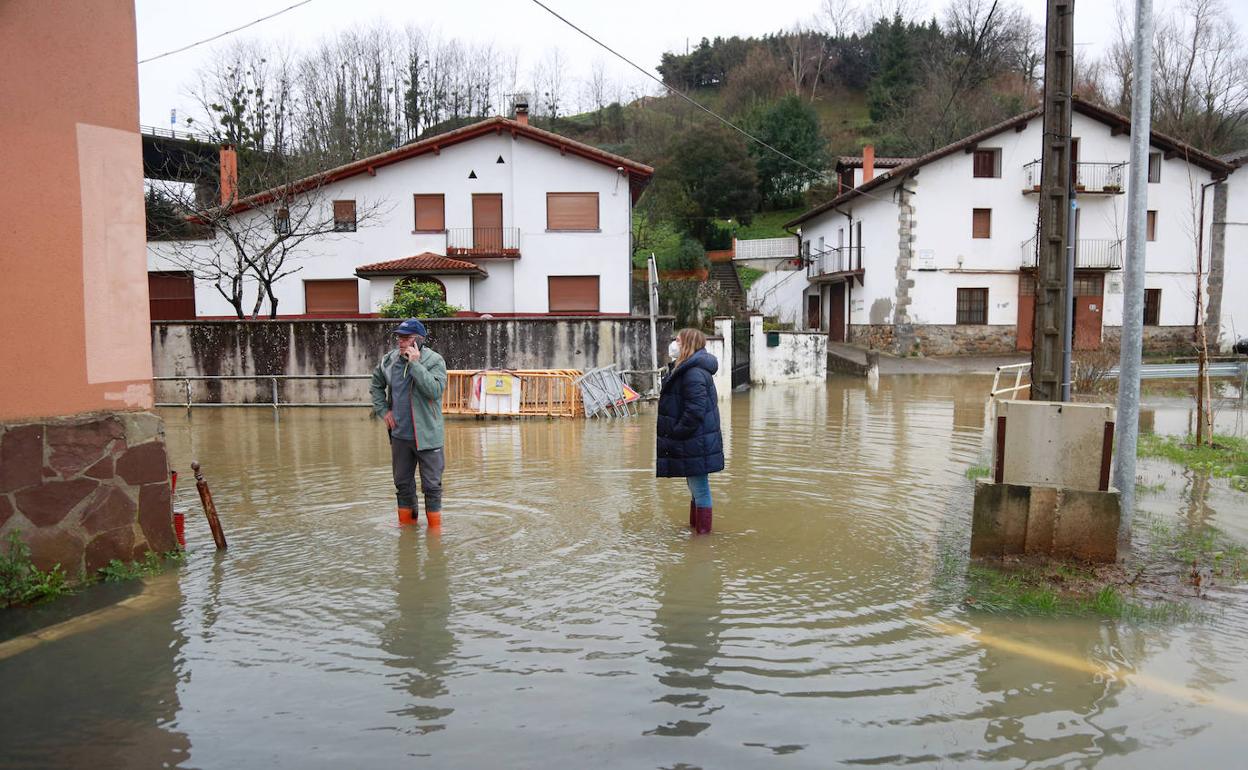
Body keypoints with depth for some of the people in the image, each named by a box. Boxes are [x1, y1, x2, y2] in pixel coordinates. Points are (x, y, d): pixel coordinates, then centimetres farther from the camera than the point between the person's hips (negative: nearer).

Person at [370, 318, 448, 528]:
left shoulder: (435, 361, -11)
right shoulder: (390, 359, 3)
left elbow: (435, 390, -26)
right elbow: (376, 385, 20)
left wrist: (415, 364, -25)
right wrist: (383, 410, 8)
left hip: (426, 435, -5)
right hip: (399, 434, 5)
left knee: (431, 484, 3)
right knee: (402, 483, 16)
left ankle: (434, 525, 17)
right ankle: (406, 522, 32)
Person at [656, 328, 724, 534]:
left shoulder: (694, 372, -21)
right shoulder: (687, 369, 14)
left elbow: (695, 411, -26)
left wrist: (675, 433, -18)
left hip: (696, 443, -11)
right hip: (694, 443, 11)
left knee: (699, 488, 0)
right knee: (697, 487, 21)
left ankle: (702, 529, 10)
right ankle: (695, 525, 34)